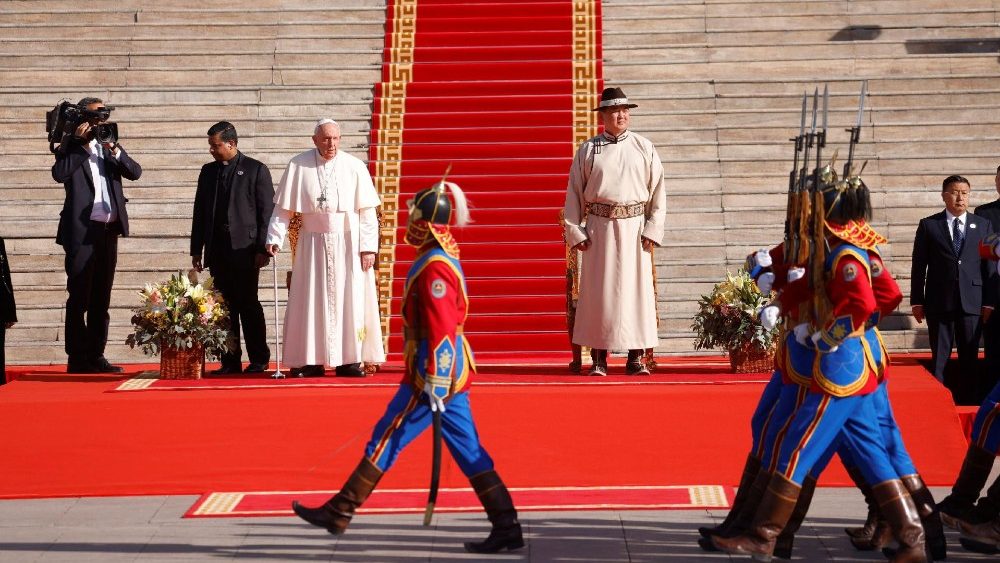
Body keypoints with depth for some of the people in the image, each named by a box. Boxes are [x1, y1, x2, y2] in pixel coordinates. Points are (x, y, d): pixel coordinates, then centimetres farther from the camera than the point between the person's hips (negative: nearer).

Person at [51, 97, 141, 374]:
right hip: (81, 231, -5)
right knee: (79, 298, -3)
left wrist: (114, 149, -12)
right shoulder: (70, 149, 0)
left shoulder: (110, 149, 14)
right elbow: (59, 174, -19)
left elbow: (135, 172, 1)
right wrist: (82, 144, -14)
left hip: (109, 231, 5)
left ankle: (96, 356, 13)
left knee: (101, 298, 8)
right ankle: (77, 359, -1)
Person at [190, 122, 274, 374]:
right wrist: (196, 249, 11)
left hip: (245, 250, -4)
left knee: (248, 304, -4)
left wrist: (262, 249, -9)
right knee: (224, 306, 3)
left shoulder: (256, 170, 0)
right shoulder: (208, 171, 14)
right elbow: (199, 212, 16)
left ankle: (259, 359, 3)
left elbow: (267, 211, -3)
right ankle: (230, 361, 6)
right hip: (217, 250, 5)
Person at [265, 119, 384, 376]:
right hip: (313, 243, 0)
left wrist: (368, 247, -7)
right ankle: (312, 361, 5)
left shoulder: (355, 167, -1)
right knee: (312, 302, 0)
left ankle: (349, 360, 5)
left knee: (350, 300, 0)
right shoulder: (298, 166, -1)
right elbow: (283, 208, 2)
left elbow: (367, 211, -1)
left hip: (349, 244, 0)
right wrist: (275, 238, -8)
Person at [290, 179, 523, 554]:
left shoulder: (434, 269, -17)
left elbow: (441, 330, -22)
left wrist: (435, 385, -23)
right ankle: (506, 528, 7)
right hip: (454, 370, 10)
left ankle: (339, 513, 8)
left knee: (385, 440, -1)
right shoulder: (444, 259, 15)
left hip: (434, 372, -10)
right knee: (469, 451, 8)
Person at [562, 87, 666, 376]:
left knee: (636, 288, 0)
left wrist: (653, 230, -3)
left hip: (634, 227, 1)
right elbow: (574, 193, 7)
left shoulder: (644, 148, 7)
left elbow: (658, 192, 6)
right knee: (598, 291, -1)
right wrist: (575, 232, 0)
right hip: (599, 227, 0)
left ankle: (636, 358, 5)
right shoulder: (587, 150, 6)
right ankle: (599, 358, 4)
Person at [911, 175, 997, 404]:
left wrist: (989, 301, 0)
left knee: (970, 359, 5)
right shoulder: (928, 225, 5)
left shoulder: (983, 226, 9)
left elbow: (990, 266, 6)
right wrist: (916, 301, 0)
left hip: (972, 303, 1)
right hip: (939, 301, -1)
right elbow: (918, 265, 4)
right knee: (939, 359, 2)